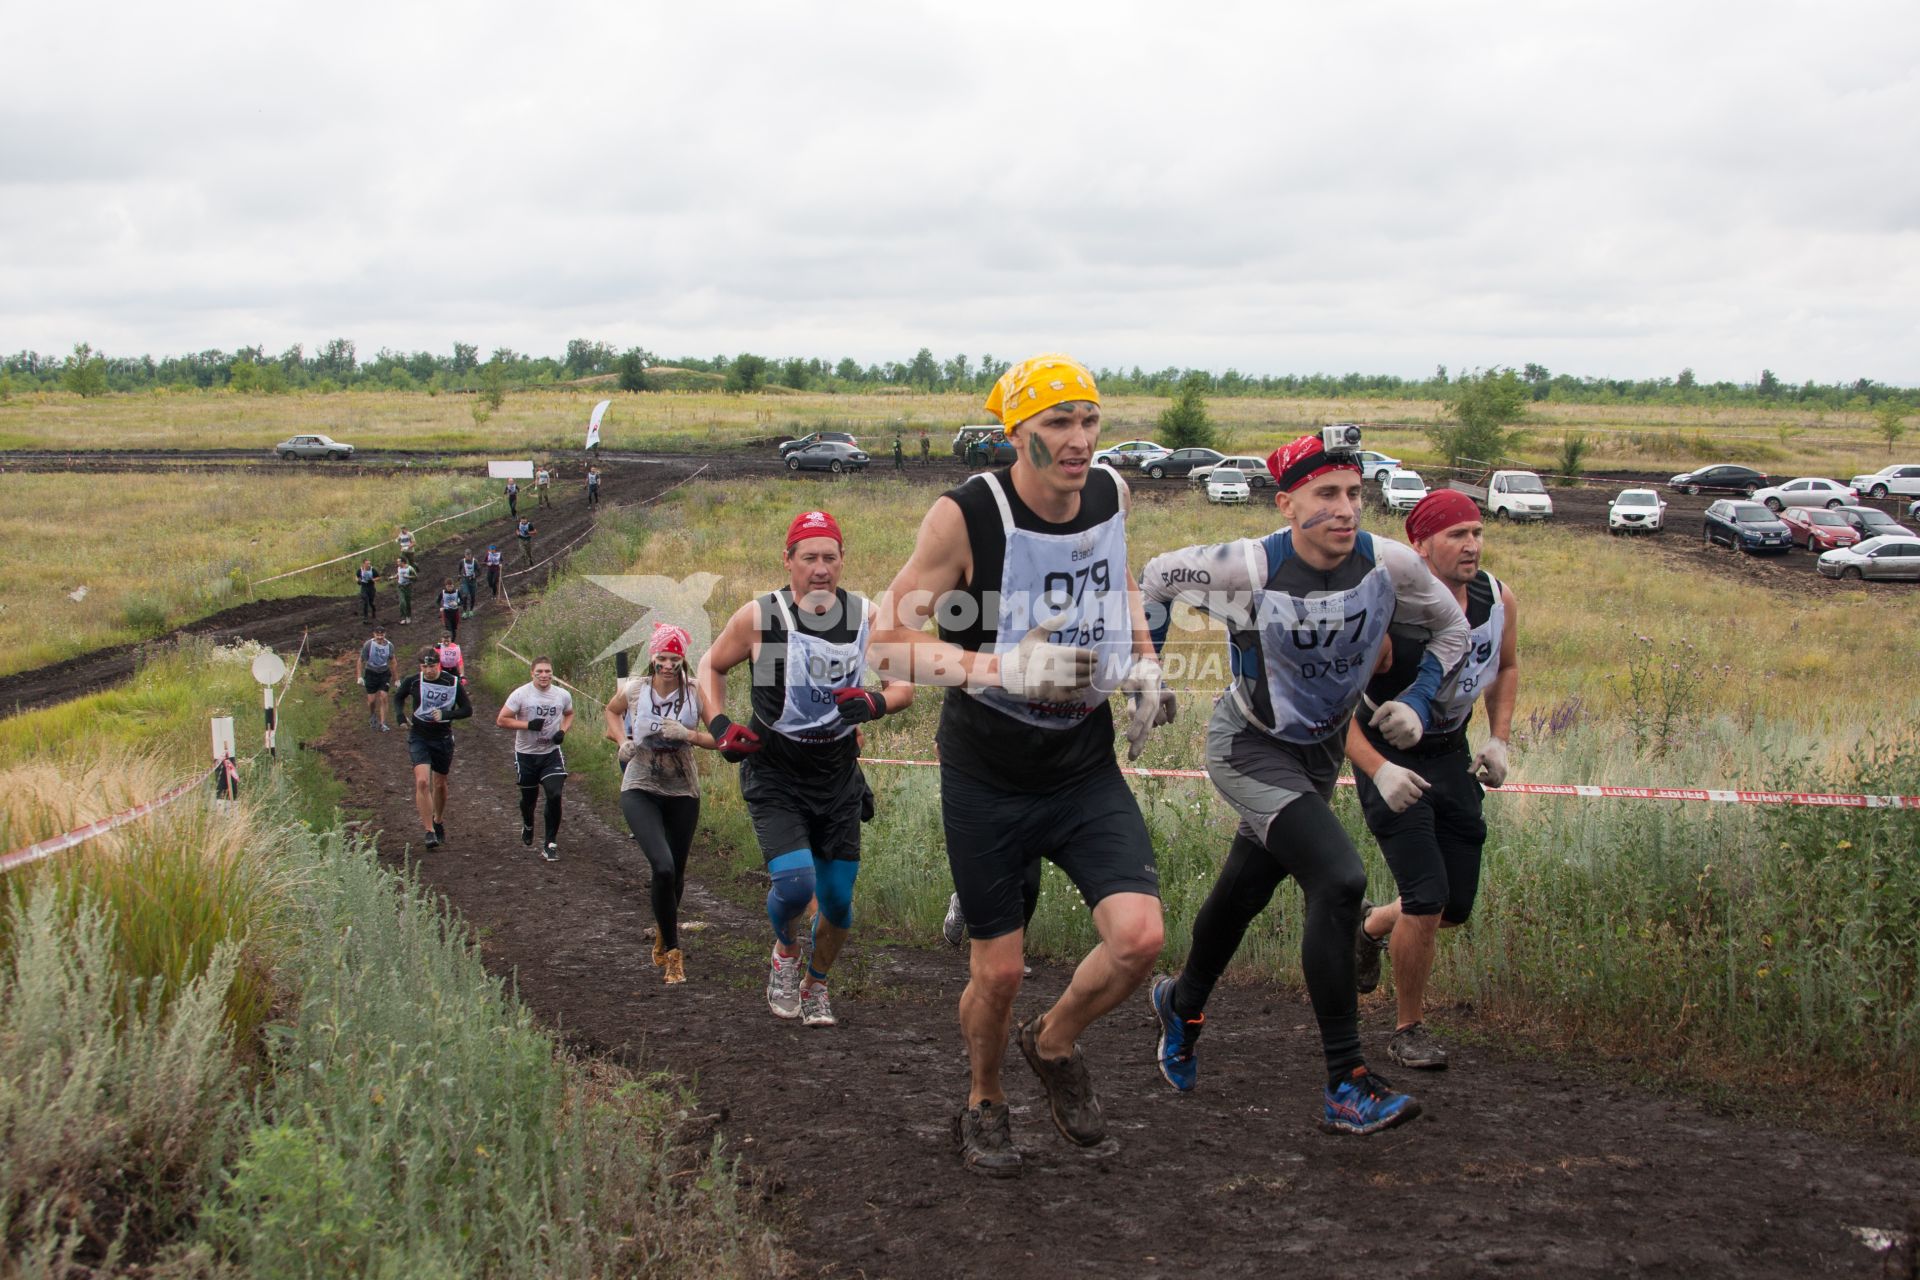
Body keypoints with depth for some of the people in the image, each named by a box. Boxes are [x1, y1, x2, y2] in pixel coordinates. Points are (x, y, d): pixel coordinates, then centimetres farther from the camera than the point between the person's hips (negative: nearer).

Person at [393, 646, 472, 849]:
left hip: (443, 738, 1)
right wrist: (400, 716, -6)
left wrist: (445, 714, -23)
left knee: (439, 784, 14)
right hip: (419, 738, -1)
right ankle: (429, 832, -15)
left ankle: (439, 822, 40)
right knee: (422, 782, -18)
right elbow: (398, 697, 12)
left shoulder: (453, 683, -10)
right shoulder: (412, 682, -8)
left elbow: (467, 710, -6)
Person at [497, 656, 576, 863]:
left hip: (551, 753, 1)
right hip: (526, 754, -1)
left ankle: (551, 844, -4)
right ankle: (527, 826, 49)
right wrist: (528, 724, -21)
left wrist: (563, 731, -2)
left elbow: (569, 714, 18)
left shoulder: (563, 695, -2)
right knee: (529, 797, 15)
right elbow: (501, 720, -11)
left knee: (554, 795, -15)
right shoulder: (520, 694, -11)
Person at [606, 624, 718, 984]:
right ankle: (672, 951, -8)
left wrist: (688, 735, -22)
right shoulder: (634, 689, -4)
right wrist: (623, 741, 3)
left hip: (683, 793, 2)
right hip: (640, 791, -1)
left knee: (676, 873, 12)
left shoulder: (696, 694, -7)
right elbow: (612, 711, 19)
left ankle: (663, 931, 43)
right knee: (663, 867, -21)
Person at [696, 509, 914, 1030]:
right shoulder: (758, 616, -11)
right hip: (774, 777, -3)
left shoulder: (865, 616, -3)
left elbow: (903, 685, 4)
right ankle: (784, 952, 13)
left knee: (837, 901, 7)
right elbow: (711, 666, 5)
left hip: (838, 777, 3)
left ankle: (815, 986, 35)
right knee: (795, 883, -21)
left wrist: (875, 704, -18)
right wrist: (719, 728, -9)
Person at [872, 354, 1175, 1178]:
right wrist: (1005, 667, -32)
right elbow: (891, 640, -18)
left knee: (1138, 937, -13)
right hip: (987, 780, -3)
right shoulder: (965, 516, -19)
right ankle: (984, 1107, 35)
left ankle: (1056, 1044, 19)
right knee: (998, 972, 4)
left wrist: (1144, 665, 3)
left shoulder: (1110, 494, -4)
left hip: (1087, 771, 3)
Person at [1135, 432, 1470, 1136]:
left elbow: (1452, 627, 3)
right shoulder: (1247, 568, -25)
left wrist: (1417, 701, -8)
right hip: (1250, 746, -5)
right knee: (1339, 879, -24)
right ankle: (1347, 1085, -18)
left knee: (1245, 891, 18)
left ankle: (1182, 1003, 50)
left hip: (1320, 749, 5)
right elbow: (1158, 576, -5)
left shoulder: (1390, 564, -16)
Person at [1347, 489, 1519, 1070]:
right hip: (1389, 756, -6)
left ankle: (1370, 926, 42)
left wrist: (1499, 740, 2)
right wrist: (1378, 771, -34)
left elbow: (1507, 667, 14)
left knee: (1456, 908, 9)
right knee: (1427, 899, -16)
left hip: (1451, 755, 6)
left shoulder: (1499, 601, -8)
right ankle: (1408, 1030, 5)